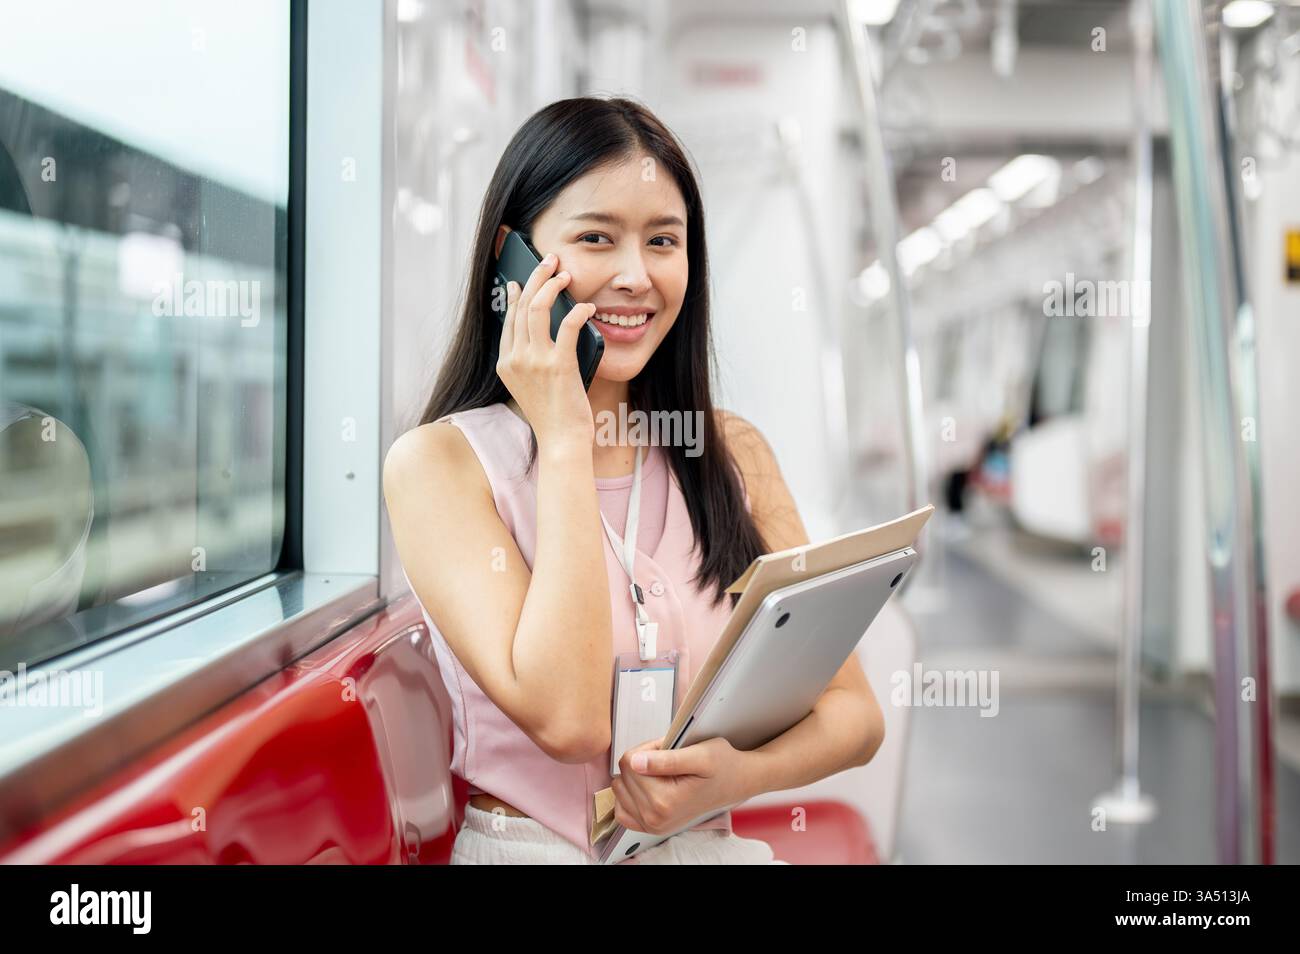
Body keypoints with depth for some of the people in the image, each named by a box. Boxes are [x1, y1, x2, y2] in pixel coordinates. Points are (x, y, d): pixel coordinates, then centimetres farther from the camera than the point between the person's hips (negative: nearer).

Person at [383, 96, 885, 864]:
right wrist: (564, 439, -13)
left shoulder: (734, 452, 7)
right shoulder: (439, 462, -5)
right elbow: (566, 720, -17)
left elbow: (855, 713, 5)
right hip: (526, 845, -2)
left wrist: (741, 772, -16)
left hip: (713, 843, 3)